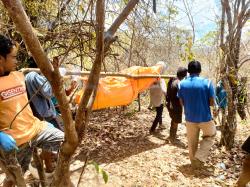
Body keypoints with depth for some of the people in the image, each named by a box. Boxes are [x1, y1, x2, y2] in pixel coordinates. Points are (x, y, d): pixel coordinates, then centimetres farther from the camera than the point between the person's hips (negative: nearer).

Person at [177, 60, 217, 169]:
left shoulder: (182, 84, -6)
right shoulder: (207, 82, -13)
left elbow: (182, 102, 1)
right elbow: (212, 103, -10)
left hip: (190, 118, 2)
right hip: (205, 118, -2)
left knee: (192, 142, 18)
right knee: (210, 136, 25)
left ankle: (194, 163, 33)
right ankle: (199, 157, 14)